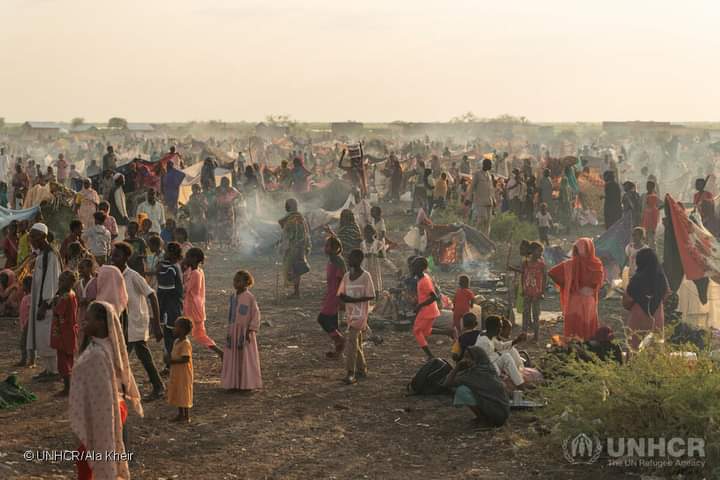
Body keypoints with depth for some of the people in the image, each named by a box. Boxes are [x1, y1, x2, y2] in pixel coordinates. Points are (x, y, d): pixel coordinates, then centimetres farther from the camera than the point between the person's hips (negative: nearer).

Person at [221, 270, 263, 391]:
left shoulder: (250, 297, -11)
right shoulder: (234, 297, 9)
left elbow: (256, 314, -11)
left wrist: (251, 330, -15)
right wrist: (229, 331, 14)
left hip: (245, 331, -6)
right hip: (234, 331, 6)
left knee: (246, 357, 0)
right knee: (233, 357, 7)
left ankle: (248, 383, 8)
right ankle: (234, 383, 15)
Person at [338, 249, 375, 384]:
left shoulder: (365, 276, -11)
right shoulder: (347, 276, 7)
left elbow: (371, 296, -13)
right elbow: (341, 294, 11)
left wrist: (354, 300, -21)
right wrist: (345, 298, -13)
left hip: (360, 315, -7)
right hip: (350, 314, 7)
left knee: (352, 342, -15)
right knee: (356, 342, 15)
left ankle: (351, 374, -16)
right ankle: (362, 369, 27)